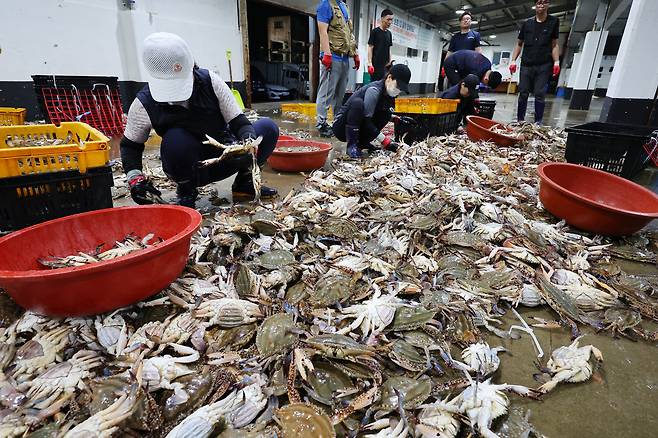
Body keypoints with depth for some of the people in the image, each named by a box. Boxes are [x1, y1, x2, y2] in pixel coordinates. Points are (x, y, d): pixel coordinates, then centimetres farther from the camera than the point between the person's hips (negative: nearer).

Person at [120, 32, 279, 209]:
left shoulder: (210, 81, -14)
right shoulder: (144, 104, -15)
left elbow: (239, 121, -13)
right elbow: (130, 145, -1)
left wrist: (248, 140, -35)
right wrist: (135, 177, -17)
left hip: (224, 159, 2)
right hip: (189, 168, -1)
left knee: (268, 128, -17)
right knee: (175, 138, -35)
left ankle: (244, 182, 2)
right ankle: (186, 191, -6)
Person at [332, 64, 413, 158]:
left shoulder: (388, 94, 4)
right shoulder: (374, 90, -20)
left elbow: (383, 116, 20)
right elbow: (366, 120, -28)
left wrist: (398, 119, 3)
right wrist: (385, 141, -31)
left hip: (359, 130, 7)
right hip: (342, 127, -7)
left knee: (386, 113, -6)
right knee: (357, 102, -32)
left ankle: (362, 143, -1)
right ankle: (351, 145, -25)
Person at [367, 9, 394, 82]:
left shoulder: (389, 33, 14)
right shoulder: (374, 32, -2)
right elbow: (370, 48, -6)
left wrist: (390, 62, 13)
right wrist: (370, 63, -14)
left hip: (386, 65, 6)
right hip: (376, 64, -6)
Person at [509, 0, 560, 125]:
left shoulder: (553, 22, 8)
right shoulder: (527, 23, 10)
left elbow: (554, 45, 6)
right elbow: (519, 44, 14)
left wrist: (556, 62, -5)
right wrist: (513, 60, 3)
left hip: (544, 65, -1)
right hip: (526, 64, 1)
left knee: (540, 94, -5)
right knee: (523, 93, 0)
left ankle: (538, 122, -2)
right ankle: (520, 120, 8)